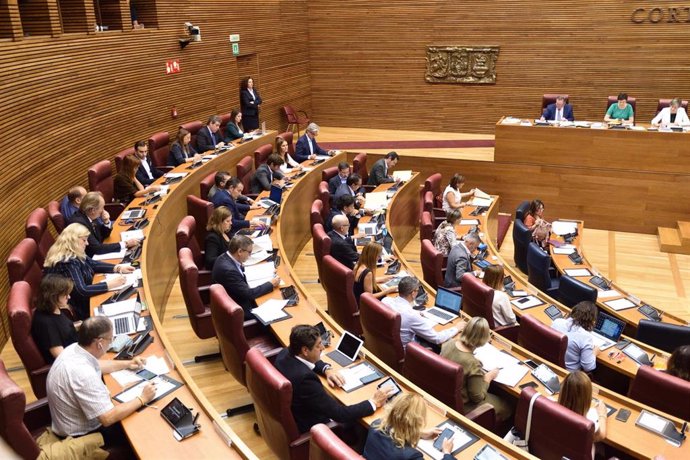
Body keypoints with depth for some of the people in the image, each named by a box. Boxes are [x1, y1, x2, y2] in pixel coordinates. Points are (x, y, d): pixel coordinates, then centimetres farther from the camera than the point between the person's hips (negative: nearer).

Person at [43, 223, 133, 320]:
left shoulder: (74, 254, 2)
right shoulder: (67, 262, -26)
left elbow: (93, 264, 15)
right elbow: (81, 291, -32)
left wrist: (117, 268, 3)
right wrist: (110, 284, -29)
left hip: (81, 301, 9)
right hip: (75, 311, -9)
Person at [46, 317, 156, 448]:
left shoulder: (74, 349, -9)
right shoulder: (83, 373, -37)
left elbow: (97, 365, 15)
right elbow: (108, 418, -34)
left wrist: (128, 364, 12)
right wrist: (142, 399, -24)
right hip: (82, 436, -8)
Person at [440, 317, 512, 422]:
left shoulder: (449, 344, -16)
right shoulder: (473, 364, -35)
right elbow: (477, 397, -21)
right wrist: (488, 378, -8)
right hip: (460, 406, -7)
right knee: (505, 408, 15)